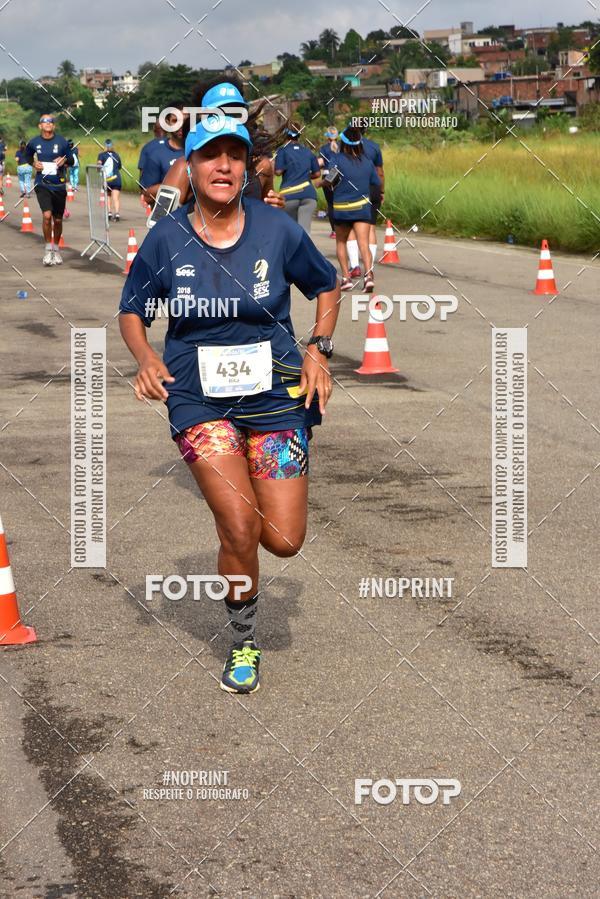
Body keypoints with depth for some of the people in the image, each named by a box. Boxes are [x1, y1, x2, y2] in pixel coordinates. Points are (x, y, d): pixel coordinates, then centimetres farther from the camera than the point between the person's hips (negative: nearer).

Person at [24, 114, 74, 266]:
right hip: (42, 184, -1)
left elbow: (71, 160, 9)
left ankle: (56, 249, 31)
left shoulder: (62, 142, -2)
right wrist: (33, 163, -1)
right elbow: (28, 155, 20)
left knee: (58, 220, 10)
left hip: (59, 185, 1)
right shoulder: (34, 142, 0)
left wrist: (65, 160, -13)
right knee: (47, 215, -19)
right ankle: (48, 250, -5)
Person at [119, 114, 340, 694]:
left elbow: (327, 287, 13)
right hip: (200, 400, -1)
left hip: (276, 395, 1)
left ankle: (248, 487, 34)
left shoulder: (276, 229, -4)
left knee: (284, 541, -3)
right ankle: (243, 646, 12)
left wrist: (318, 350, -2)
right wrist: (146, 360, -9)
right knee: (239, 532, -13)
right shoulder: (166, 239, -4)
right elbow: (131, 311, 10)